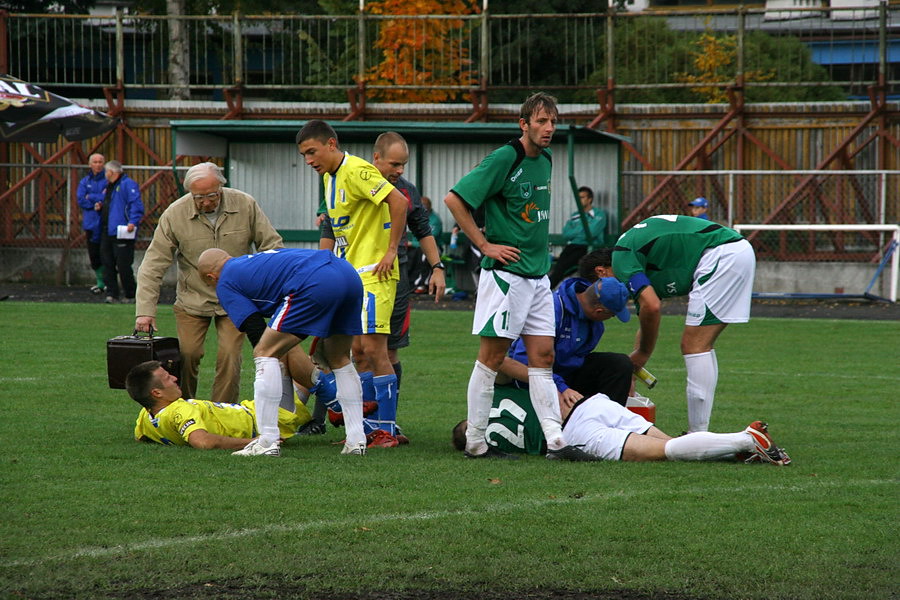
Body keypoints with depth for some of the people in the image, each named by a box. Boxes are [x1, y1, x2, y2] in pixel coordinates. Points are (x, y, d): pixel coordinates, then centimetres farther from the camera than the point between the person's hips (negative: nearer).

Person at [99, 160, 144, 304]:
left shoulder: (128, 184, -7)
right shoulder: (109, 186, 21)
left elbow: (136, 204, -16)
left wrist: (133, 222, -26)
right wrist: (100, 206, 12)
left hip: (121, 233, -9)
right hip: (107, 232, 9)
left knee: (123, 265, -6)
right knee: (108, 265, 6)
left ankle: (129, 295, 4)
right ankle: (111, 294, 10)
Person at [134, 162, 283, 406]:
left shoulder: (245, 205, -9)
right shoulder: (174, 214, -12)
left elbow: (272, 245, 1)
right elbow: (153, 265, -9)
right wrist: (145, 311, -15)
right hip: (192, 300, 0)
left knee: (229, 356, -11)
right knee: (186, 355, -6)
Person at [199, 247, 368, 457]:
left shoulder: (225, 284, 16)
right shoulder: (256, 259, 38)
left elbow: (257, 334, 8)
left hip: (316, 283, -8)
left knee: (265, 353, 2)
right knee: (339, 360, 24)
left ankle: (267, 442, -3)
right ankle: (356, 441, 20)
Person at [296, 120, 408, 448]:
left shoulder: (356, 171, -15)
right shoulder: (330, 177, 14)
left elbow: (398, 201, -24)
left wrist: (391, 250, -20)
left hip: (373, 274, -10)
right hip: (351, 274, 10)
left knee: (373, 349, -11)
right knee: (358, 352, 10)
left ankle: (388, 431, -8)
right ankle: (368, 427, 15)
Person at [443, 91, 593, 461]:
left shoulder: (545, 160, 11)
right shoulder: (503, 159, -14)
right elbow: (454, 199, -16)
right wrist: (484, 245, -14)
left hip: (538, 275, 8)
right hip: (505, 274, -8)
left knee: (543, 355, 4)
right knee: (492, 357, -3)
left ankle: (556, 441, 2)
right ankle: (475, 442, 4)